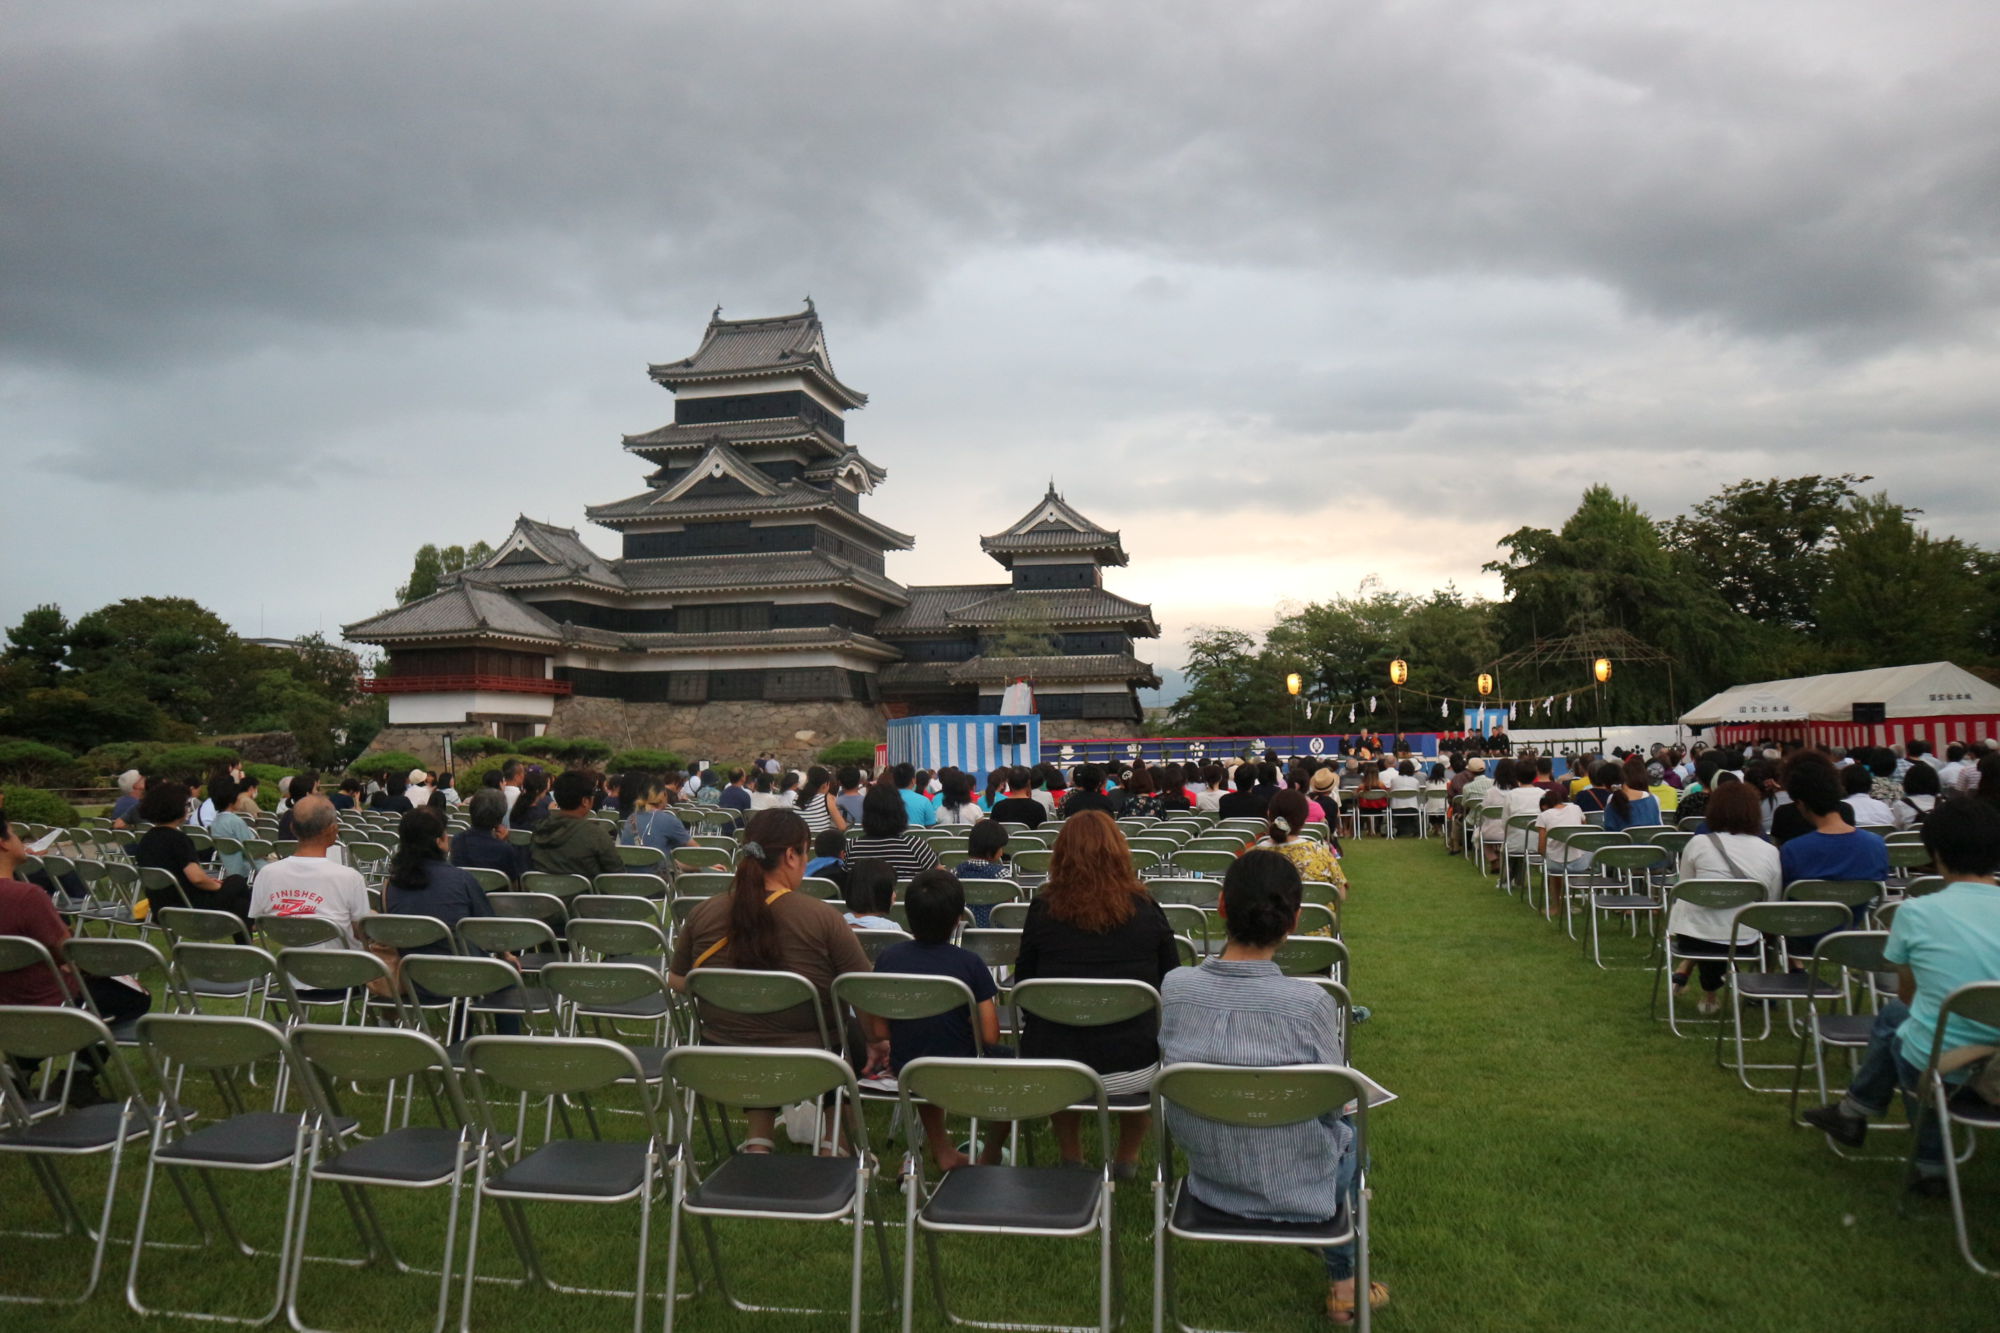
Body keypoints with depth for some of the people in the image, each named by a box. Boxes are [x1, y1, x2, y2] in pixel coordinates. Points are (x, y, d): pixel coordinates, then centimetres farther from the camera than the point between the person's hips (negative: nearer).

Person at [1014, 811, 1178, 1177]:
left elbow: (1023, 982, 6)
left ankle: (1070, 1158, 42)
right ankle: (1126, 1160, 41)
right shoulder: (1145, 909, -6)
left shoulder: (1043, 909, -6)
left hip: (1051, 1074, 1)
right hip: (1132, 1071, 0)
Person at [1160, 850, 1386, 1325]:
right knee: (1348, 1133, 32)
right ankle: (1343, 1283, 48)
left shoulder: (1175, 987, -18)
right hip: (1297, 1194, -3)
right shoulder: (1310, 1002, -28)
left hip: (1207, 1188, 3)